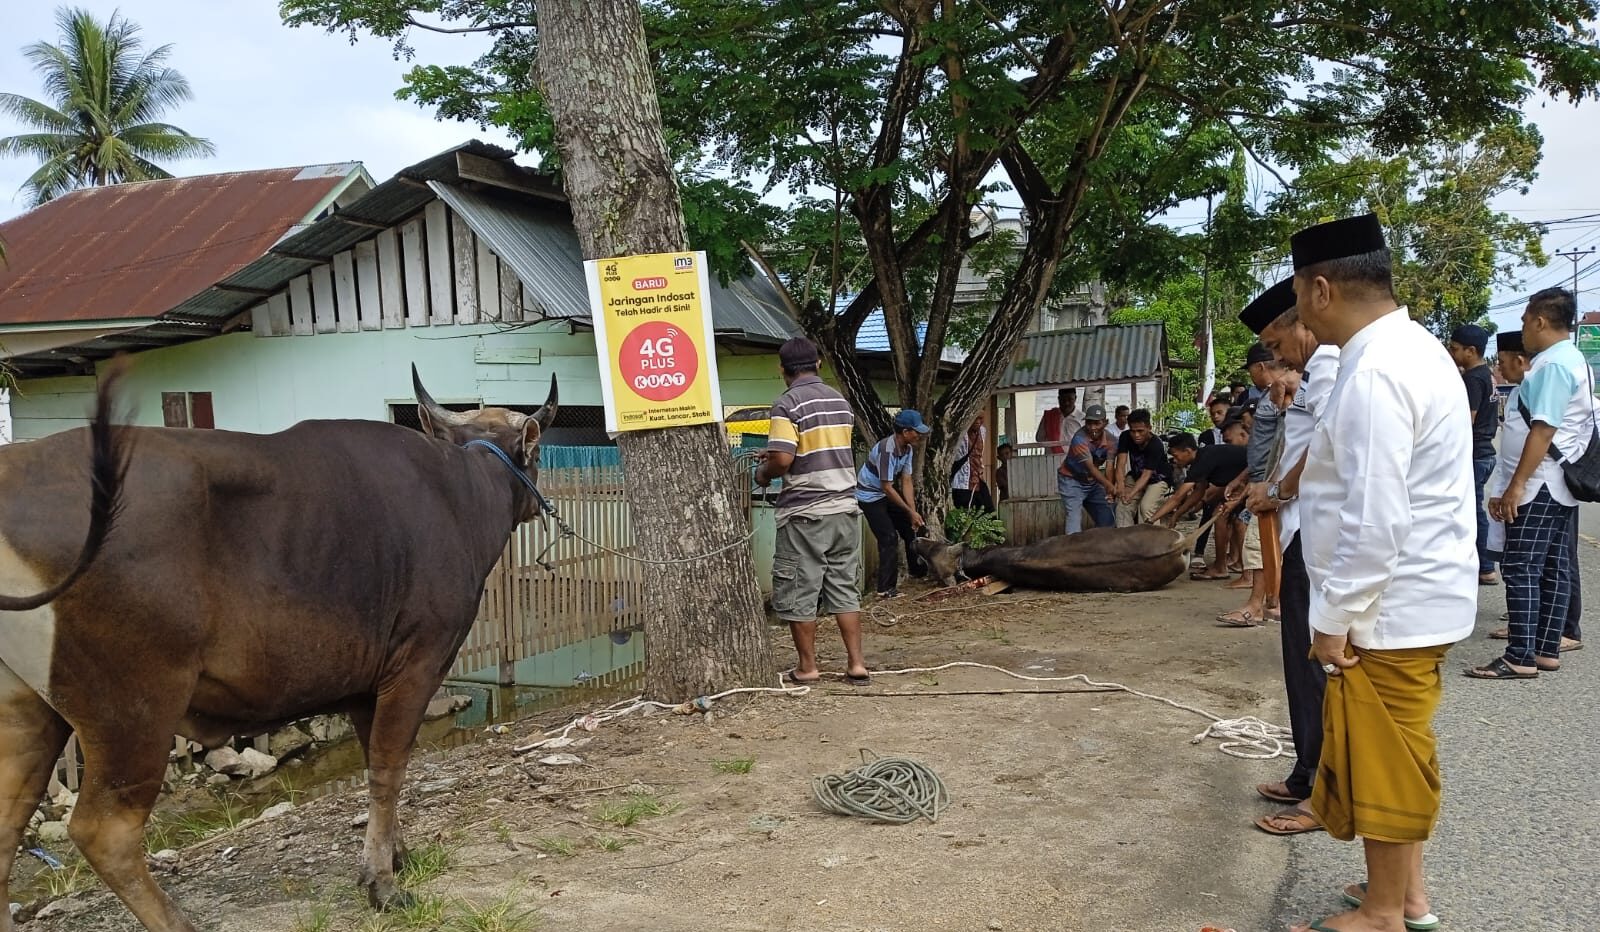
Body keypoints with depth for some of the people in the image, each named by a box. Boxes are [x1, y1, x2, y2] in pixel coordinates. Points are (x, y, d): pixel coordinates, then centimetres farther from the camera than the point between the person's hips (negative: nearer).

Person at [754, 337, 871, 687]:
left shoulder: (788, 404, -11)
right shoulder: (841, 402, 11)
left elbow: (783, 460, -19)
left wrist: (763, 473, 2)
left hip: (805, 513, -6)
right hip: (844, 508, 6)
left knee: (799, 592, 5)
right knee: (844, 588, 11)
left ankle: (807, 667, 13)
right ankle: (856, 664, 10)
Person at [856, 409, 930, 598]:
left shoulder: (907, 448, -5)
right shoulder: (887, 450, -32)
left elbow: (906, 482, -3)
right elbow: (887, 488, -28)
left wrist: (913, 512, -11)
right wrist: (910, 512, -21)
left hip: (886, 494, 9)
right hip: (869, 496, -9)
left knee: (910, 528, 14)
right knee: (889, 539, -13)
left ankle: (916, 569, 33)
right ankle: (885, 589, -7)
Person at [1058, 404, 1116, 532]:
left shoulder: (1109, 440, -13)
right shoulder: (1080, 439, -30)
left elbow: (1109, 467, -18)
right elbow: (1091, 468, -35)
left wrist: (1109, 490, -32)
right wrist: (1109, 486, -44)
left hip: (1092, 481, 6)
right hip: (1072, 480, -6)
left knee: (1107, 518, 10)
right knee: (1074, 516, -19)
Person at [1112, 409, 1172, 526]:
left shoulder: (1156, 445, -31)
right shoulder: (1125, 437, -19)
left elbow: (1146, 475, -36)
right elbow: (1121, 463, -27)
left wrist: (1131, 494, -52)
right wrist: (1120, 484, -47)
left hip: (1158, 479, -4)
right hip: (1135, 476, 4)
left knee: (1145, 507, -26)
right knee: (1122, 506, -12)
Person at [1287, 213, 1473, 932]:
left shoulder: (1374, 371, -23)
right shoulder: (1409, 348, 9)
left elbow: (1373, 518, -26)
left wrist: (1336, 617, -18)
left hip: (1388, 606, -10)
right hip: (1413, 599, 10)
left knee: (1381, 760, 5)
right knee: (1394, 757, 20)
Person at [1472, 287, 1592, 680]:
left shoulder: (1553, 364, -16)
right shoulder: (1573, 361, 17)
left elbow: (1543, 429, -22)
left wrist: (1516, 484, -22)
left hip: (1539, 484, -11)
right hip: (1559, 485, 11)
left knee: (1520, 567, -9)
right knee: (1553, 567, 11)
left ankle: (1520, 657, -9)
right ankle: (1547, 650, 16)